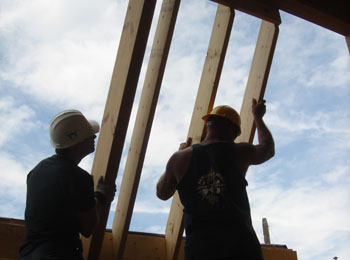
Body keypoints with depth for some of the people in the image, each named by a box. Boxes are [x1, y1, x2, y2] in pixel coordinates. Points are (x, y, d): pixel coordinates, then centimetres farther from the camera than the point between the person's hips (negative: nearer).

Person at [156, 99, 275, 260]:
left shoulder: (181, 158, 8)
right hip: (241, 242, -1)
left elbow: (162, 193, 25)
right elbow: (268, 149, 31)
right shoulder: (239, 152, 7)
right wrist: (258, 117, 46)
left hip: (199, 243, 1)